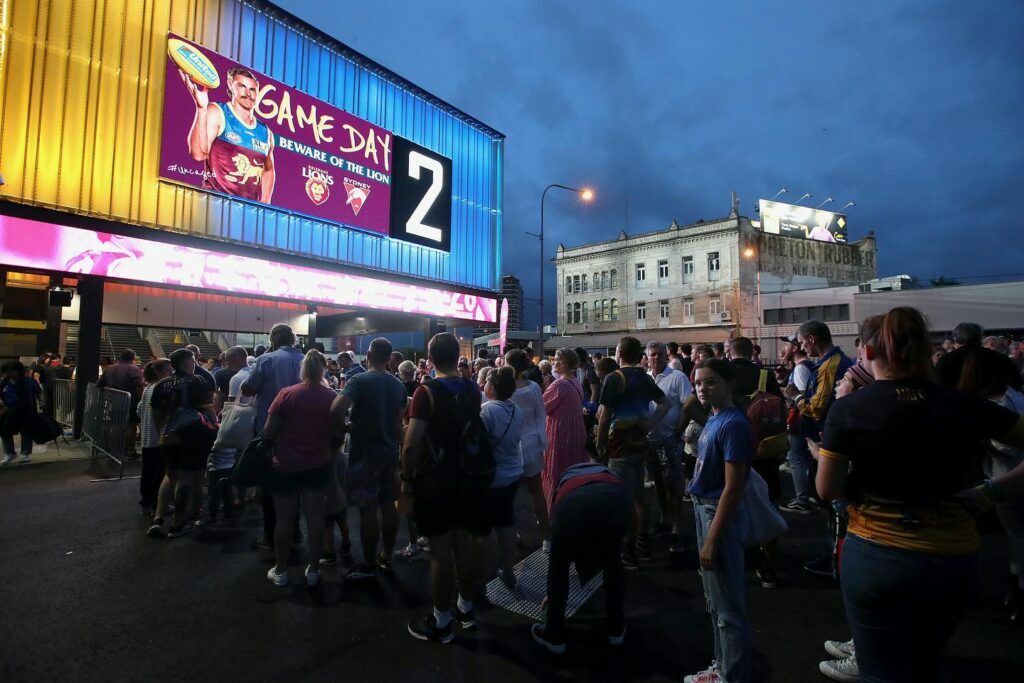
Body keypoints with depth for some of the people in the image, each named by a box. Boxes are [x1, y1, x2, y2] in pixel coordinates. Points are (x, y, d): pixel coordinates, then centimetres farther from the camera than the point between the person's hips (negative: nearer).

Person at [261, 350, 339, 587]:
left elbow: (268, 431, -11)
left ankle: (280, 570, 27)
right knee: (315, 516, 10)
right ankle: (313, 570, 21)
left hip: (285, 465, -1)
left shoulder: (286, 394, -13)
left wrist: (263, 443, 12)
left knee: (285, 517, 12)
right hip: (319, 465, 1)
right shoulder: (331, 397, -9)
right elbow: (337, 435, -3)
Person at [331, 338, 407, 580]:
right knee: (388, 505, 13)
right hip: (389, 452, 6)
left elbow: (336, 409, -29)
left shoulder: (360, 380, -14)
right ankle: (386, 558, 26)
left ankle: (369, 565, 14)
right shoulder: (398, 385, 5)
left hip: (365, 453, -6)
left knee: (368, 509, 2)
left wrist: (344, 428, -11)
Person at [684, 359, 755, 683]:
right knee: (715, 601, 23)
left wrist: (712, 538, -21)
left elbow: (733, 487, -23)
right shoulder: (713, 419, 6)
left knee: (728, 605, 7)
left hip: (720, 514, -10)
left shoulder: (733, 424, -21)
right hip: (705, 509, 10)